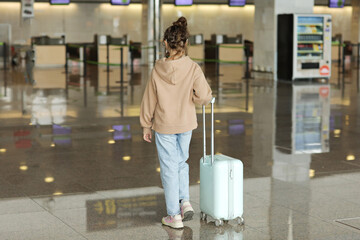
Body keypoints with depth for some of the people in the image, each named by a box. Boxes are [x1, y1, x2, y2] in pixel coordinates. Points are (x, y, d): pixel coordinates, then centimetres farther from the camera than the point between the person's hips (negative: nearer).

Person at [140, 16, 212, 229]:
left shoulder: (158, 70, -13)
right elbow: (205, 96, -18)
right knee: (182, 162, 23)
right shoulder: (193, 68, -14)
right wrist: (189, 100, 4)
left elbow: (149, 101, -5)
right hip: (186, 124, 1)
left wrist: (146, 126, 7)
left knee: (169, 168, 7)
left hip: (164, 126, -1)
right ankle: (185, 201, 10)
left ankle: (174, 216, 11)